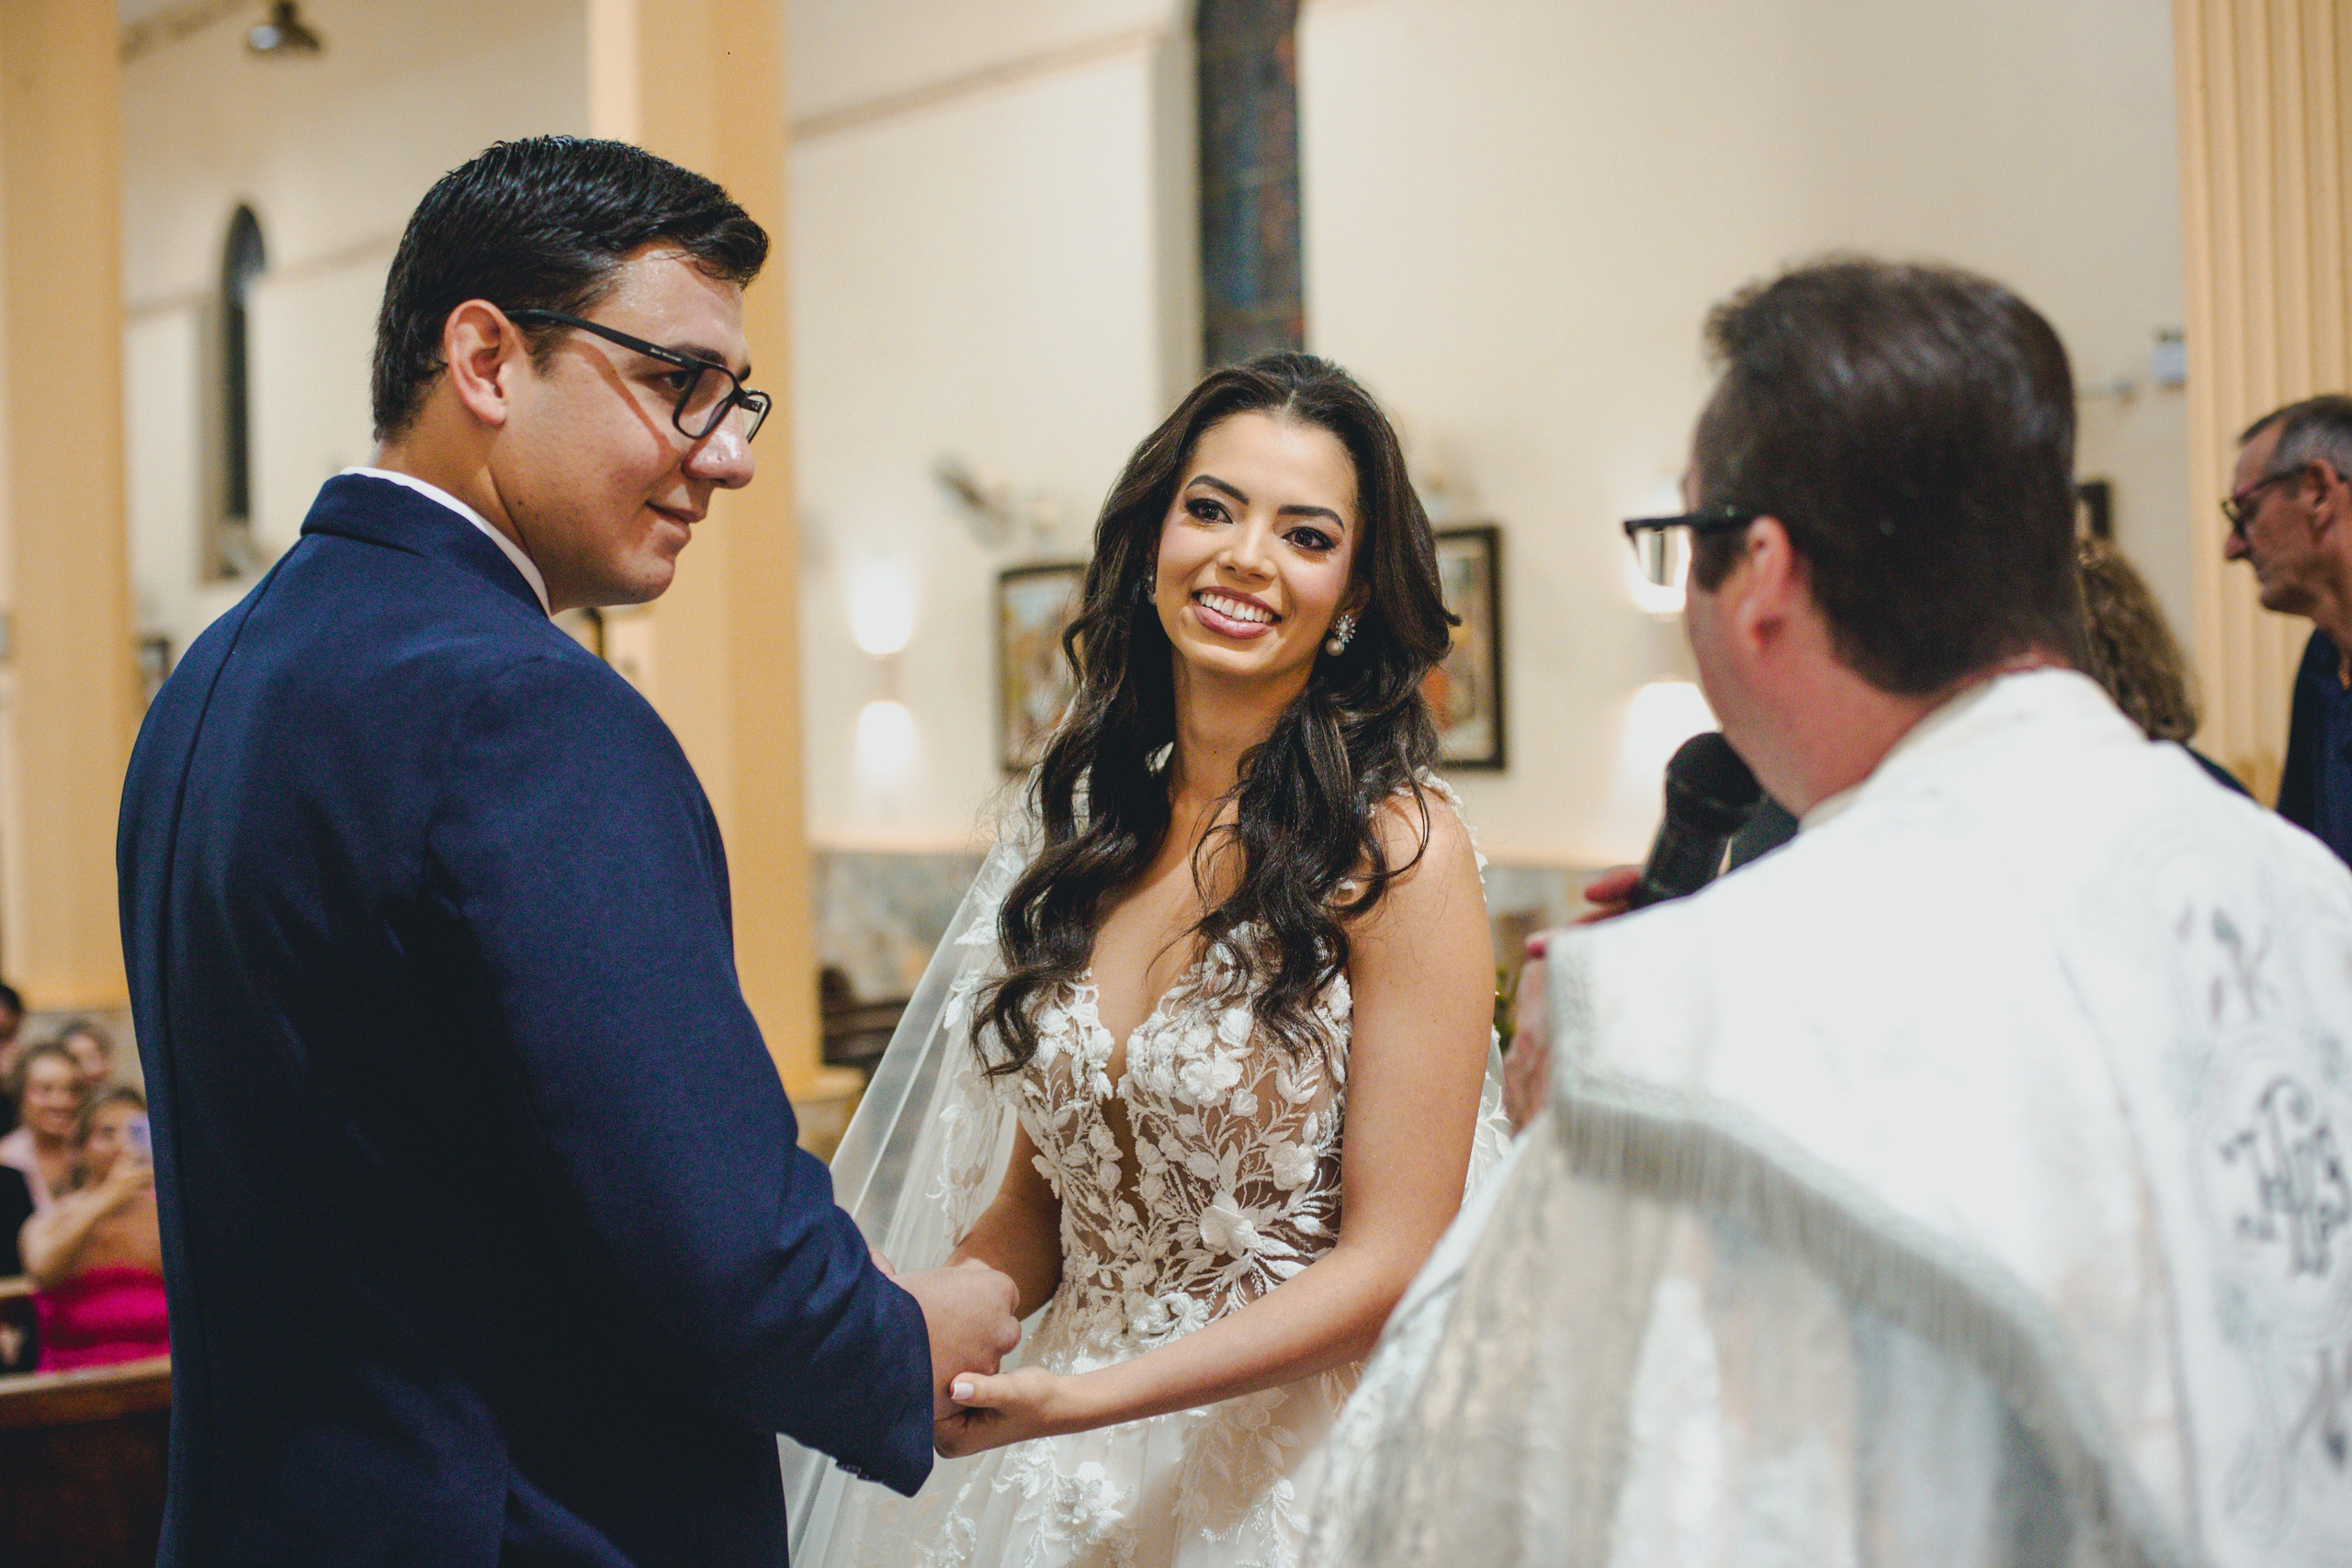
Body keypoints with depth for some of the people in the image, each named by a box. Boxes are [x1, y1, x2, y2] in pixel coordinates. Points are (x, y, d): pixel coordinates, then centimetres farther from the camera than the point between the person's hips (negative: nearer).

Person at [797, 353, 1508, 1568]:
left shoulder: (1398, 850, -14)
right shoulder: (1086, 824, 2)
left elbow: (1391, 1260, -15)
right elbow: (1032, 1209, 8)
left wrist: (1083, 1398, -22)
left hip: (1296, 1461, -5)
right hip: (1070, 1469, 5)